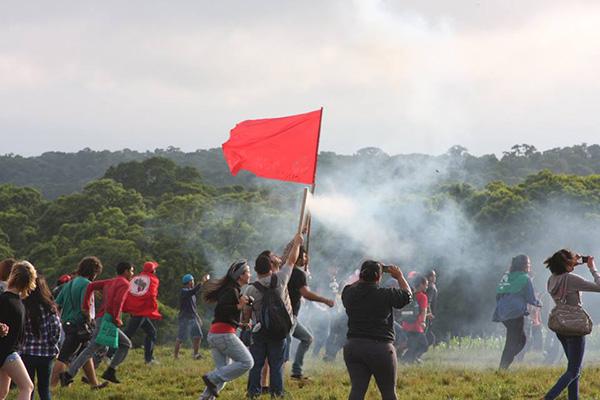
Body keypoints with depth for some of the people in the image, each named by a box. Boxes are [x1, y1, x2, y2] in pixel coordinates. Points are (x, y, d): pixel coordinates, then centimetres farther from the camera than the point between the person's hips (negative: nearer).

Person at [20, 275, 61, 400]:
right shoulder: (49, 308, -8)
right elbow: (56, 331, -8)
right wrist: (52, 347, 8)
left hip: (27, 353, -1)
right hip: (46, 354, 1)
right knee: (44, 388, 13)